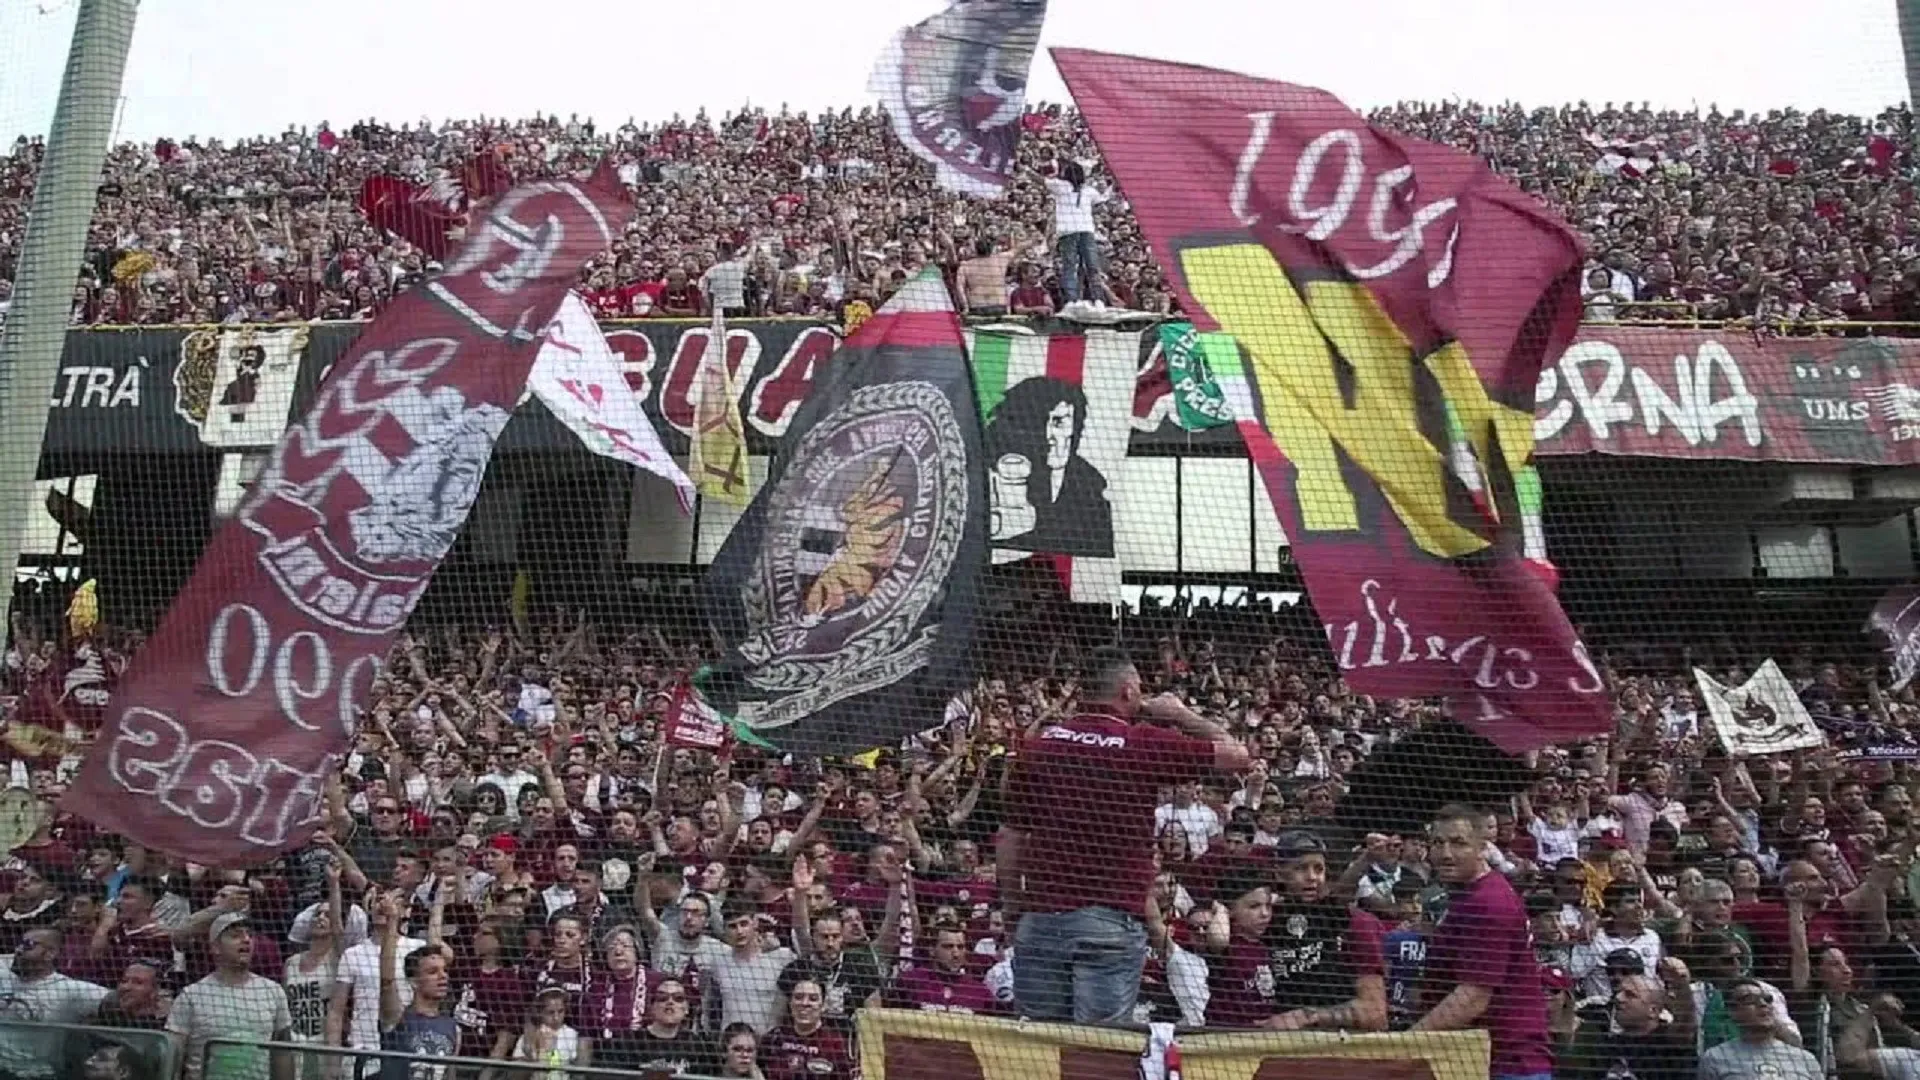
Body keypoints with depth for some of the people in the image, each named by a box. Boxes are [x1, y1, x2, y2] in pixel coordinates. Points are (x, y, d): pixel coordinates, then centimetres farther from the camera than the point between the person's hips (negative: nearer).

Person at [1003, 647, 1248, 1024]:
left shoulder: (1038, 744, 6)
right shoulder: (1144, 744, -4)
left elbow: (1010, 838, 9)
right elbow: (1236, 754, 5)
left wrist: (1013, 908, 18)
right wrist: (1179, 713, 16)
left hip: (1040, 918, 4)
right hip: (1112, 919, -3)